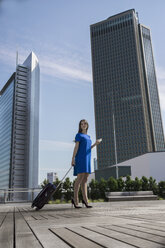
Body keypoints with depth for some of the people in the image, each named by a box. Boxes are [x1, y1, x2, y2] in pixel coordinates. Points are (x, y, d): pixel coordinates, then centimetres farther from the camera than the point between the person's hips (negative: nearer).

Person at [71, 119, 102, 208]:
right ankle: (75, 199, -8)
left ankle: (85, 200, 2)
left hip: (87, 159, 7)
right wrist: (73, 158, -14)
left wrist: (95, 143, 10)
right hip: (80, 158, -7)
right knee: (80, 177, -12)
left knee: (85, 179, 3)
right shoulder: (79, 135, 1)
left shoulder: (88, 136, 21)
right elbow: (76, 147, -7)